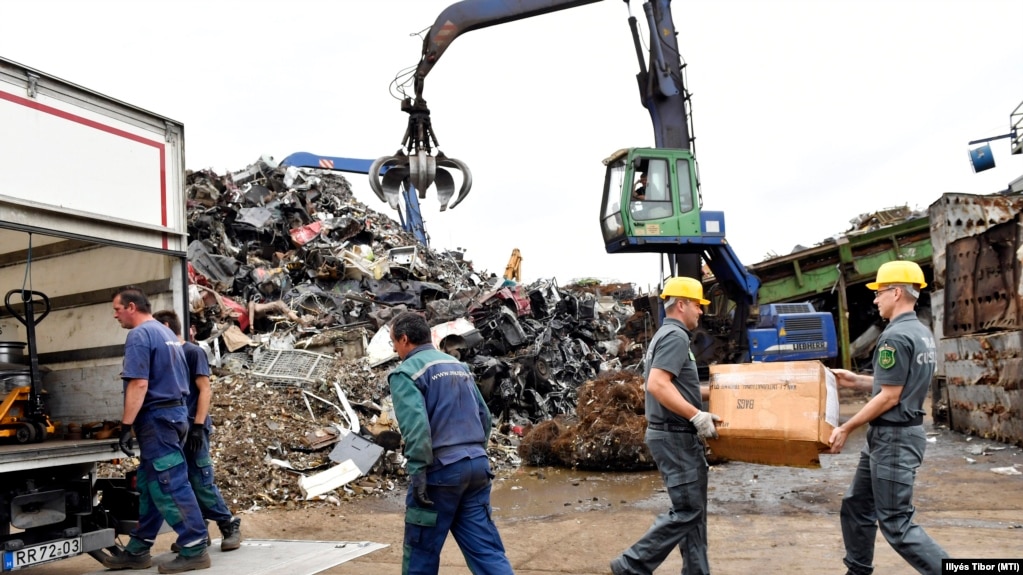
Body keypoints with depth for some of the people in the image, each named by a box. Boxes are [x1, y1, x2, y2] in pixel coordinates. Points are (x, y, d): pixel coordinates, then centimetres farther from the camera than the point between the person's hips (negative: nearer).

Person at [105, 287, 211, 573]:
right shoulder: (167, 333, 18)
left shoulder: (139, 335, -12)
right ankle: (138, 550, 20)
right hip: (175, 412, 10)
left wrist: (126, 425, -19)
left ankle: (194, 550, -3)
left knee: (169, 486, -6)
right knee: (150, 486, 14)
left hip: (157, 417, -10)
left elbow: (139, 384, -21)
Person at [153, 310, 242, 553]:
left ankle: (230, 526, 4)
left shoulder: (193, 352, -5)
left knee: (201, 483, -6)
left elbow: (205, 390, -10)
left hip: (192, 429, -7)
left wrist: (198, 426, -17)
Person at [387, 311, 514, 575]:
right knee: (487, 550, 6)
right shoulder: (459, 366, 18)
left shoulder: (406, 372, -5)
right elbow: (484, 416, 20)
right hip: (477, 465, 7)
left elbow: (415, 425, -20)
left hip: (441, 470, -7)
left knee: (421, 551, 10)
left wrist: (417, 472, -20)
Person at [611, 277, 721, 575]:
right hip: (675, 436, -10)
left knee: (694, 509, 13)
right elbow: (657, 385, -27)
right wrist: (696, 415, -27)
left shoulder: (668, 335, 18)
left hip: (679, 435, 10)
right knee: (686, 510, -5)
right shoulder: (676, 336, -15)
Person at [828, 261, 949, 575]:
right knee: (856, 506, 18)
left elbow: (890, 397, -20)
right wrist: (856, 380, 17)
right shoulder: (923, 333, 11)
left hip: (893, 437, -10)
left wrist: (845, 428, -14)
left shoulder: (895, 337, -20)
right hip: (889, 436, 10)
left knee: (896, 522, -4)